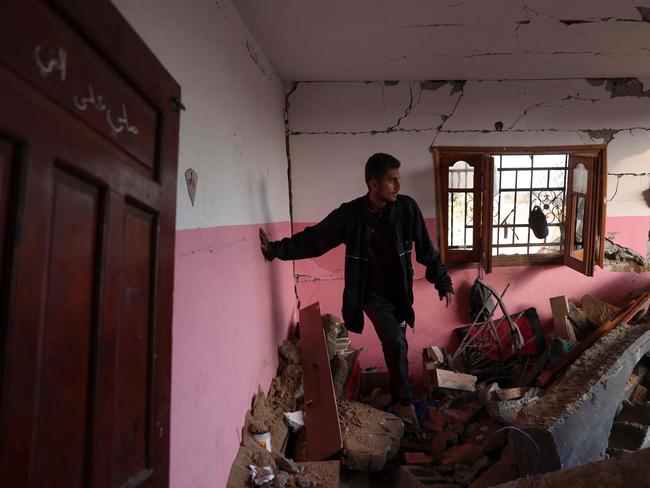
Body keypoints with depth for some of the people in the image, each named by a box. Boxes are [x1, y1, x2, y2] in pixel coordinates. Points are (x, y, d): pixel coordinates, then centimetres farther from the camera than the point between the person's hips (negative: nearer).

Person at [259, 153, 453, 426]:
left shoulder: (407, 208, -10)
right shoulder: (350, 214, -15)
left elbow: (425, 249, -1)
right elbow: (314, 239, -11)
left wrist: (442, 281, 2)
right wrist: (277, 248, -20)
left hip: (400, 291, 3)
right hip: (373, 294, -3)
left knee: (395, 344, 12)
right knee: (396, 343, -15)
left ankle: (397, 396, 34)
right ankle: (404, 401, 4)